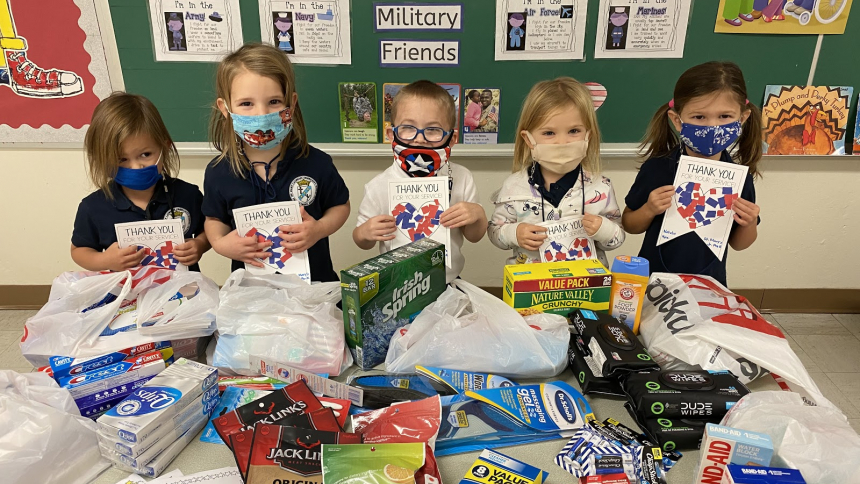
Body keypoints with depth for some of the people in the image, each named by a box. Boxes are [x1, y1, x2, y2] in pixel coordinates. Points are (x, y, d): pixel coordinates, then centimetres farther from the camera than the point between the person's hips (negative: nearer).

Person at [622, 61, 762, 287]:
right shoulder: (656, 169, -12)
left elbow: (738, 244, 8)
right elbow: (629, 225, 0)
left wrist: (749, 224, -10)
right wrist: (648, 211, -17)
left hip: (708, 284, 4)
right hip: (653, 281, -3)